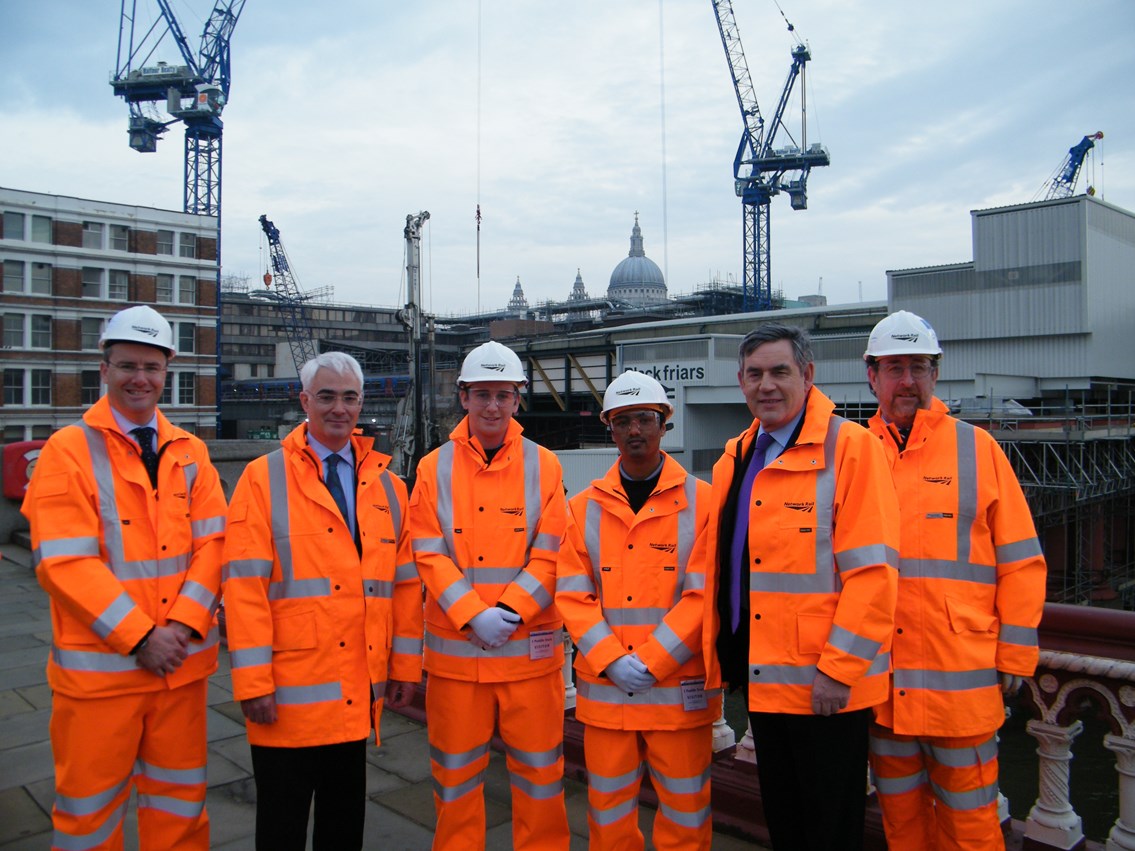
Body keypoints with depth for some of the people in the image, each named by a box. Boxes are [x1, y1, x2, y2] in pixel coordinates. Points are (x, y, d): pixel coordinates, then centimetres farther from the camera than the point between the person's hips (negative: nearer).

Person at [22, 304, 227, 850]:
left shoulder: (189, 454, 6)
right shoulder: (67, 451, -5)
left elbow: (212, 544, 1)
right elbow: (65, 562, -13)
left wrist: (182, 625, -13)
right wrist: (139, 638, -17)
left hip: (181, 661, 3)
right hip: (100, 665, -3)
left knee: (179, 795, 16)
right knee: (90, 805, 11)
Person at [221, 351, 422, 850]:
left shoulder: (387, 484, 8)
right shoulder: (264, 478, -5)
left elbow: (407, 581, 8)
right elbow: (244, 584, -10)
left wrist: (405, 665, 5)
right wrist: (253, 680, -14)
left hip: (359, 690, 4)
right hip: (290, 687, -4)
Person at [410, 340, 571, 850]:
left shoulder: (543, 465, 0)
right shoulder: (434, 468, 2)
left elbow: (549, 556, -4)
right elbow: (429, 555, -4)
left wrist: (509, 610, -15)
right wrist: (473, 615, -15)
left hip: (529, 645, 0)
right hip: (454, 646, 1)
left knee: (538, 769, 10)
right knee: (455, 774, 14)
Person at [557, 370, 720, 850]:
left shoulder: (701, 502, -2)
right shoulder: (584, 508, 6)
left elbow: (703, 595, -7)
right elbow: (572, 595, 1)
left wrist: (650, 662, -13)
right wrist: (612, 660, -12)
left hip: (679, 687, -2)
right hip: (603, 687, 2)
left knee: (685, 810, 9)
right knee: (608, 809, 13)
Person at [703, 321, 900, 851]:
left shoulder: (850, 447, -13)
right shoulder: (735, 459, 10)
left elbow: (872, 571, -17)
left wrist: (839, 669, -19)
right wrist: (719, 655, 11)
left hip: (826, 686, -7)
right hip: (762, 678, 7)